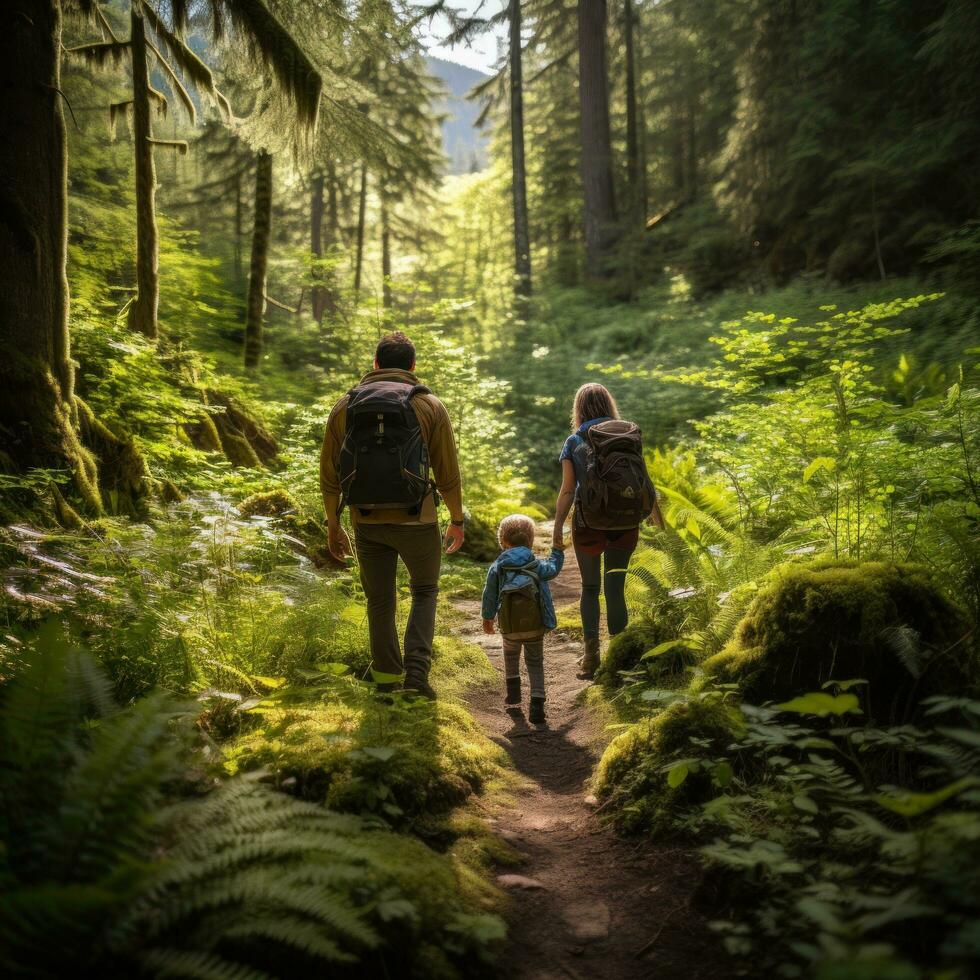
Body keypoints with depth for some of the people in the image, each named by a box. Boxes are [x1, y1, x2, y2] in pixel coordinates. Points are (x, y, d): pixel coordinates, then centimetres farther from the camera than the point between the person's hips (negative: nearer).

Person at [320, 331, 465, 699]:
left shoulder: (344, 407, 3)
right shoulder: (430, 406, -3)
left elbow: (329, 475, 4)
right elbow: (448, 474, -2)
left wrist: (332, 525, 15)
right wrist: (457, 521, 12)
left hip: (367, 523, 2)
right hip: (416, 521, -2)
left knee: (380, 599, 18)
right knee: (424, 592, 19)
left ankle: (388, 681, 26)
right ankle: (417, 670, 4)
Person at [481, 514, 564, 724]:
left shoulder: (497, 567, 2)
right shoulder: (537, 565, 1)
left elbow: (489, 594, 7)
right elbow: (554, 569, 19)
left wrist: (488, 617, 20)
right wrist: (557, 550, 35)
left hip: (509, 626, 0)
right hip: (535, 624, 0)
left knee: (510, 655, 30)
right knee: (535, 662, 9)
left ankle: (513, 689, 33)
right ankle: (537, 702, -3)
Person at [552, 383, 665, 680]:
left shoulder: (574, 442, -4)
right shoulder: (629, 434, 1)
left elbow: (568, 490, -8)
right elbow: (644, 479, 4)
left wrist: (557, 527, -3)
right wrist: (654, 510, 18)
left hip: (589, 524, -1)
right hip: (625, 523, 1)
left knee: (590, 588, 12)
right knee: (615, 588, 7)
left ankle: (591, 656, 10)